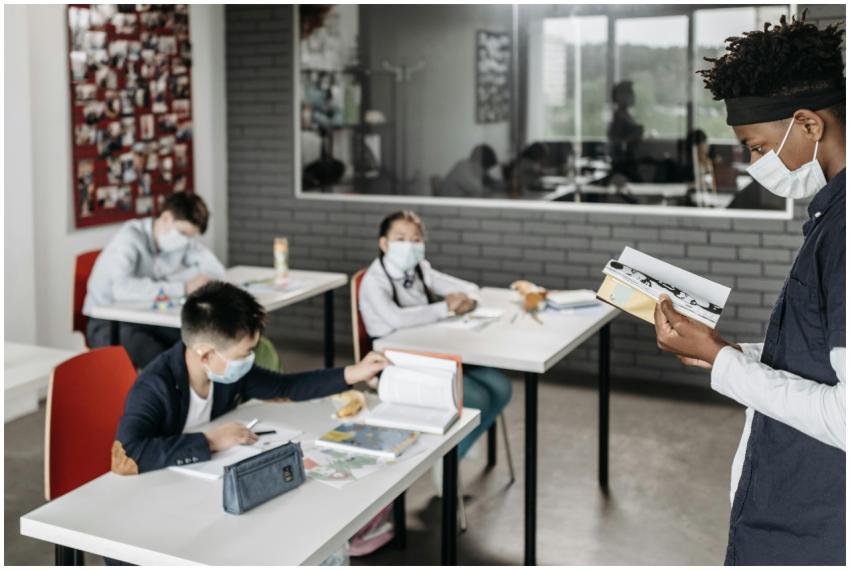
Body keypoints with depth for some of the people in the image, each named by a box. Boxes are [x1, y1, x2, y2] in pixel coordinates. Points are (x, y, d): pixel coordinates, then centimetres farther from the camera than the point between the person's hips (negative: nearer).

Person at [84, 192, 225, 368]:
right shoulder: (131, 237, -22)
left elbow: (216, 270, -3)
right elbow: (122, 288, -38)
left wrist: (171, 279, -16)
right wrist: (182, 288, -37)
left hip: (147, 317, 6)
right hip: (108, 323, -6)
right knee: (163, 360, -36)